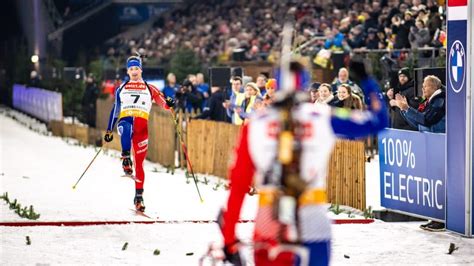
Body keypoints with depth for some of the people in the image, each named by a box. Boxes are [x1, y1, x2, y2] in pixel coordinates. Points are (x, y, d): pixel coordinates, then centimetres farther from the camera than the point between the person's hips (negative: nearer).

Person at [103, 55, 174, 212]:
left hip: (142, 125, 0)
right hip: (125, 120, 0)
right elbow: (115, 110, 24)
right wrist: (109, 130, 22)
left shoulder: (149, 88, 15)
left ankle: (139, 197, 3)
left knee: (139, 163, -2)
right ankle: (125, 159, -42)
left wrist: (168, 104, -18)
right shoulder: (121, 89, 20)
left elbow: (162, 103, 7)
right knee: (126, 128, -41)